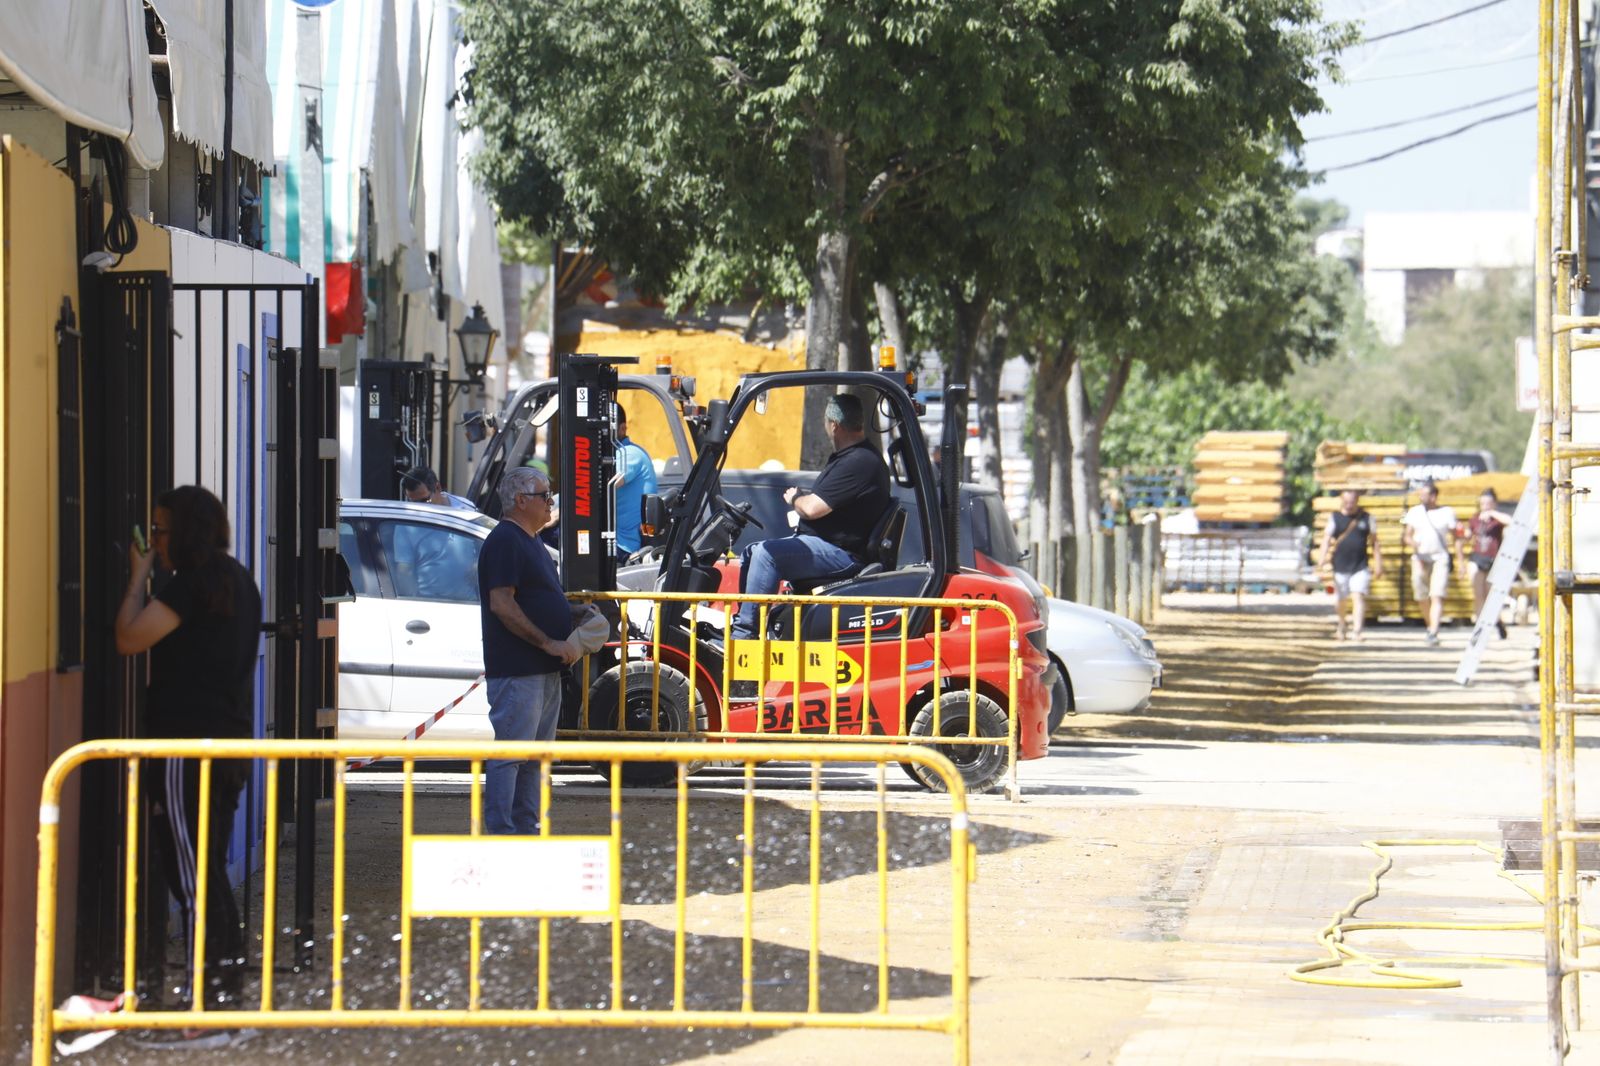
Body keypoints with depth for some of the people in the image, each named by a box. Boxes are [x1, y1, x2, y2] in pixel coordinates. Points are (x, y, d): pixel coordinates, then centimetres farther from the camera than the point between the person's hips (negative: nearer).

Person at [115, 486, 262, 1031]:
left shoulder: (192, 582, -14)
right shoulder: (239, 582, 15)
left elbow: (129, 637, -16)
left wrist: (139, 576, -5)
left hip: (186, 745, -9)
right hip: (231, 741, 9)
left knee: (191, 873, -7)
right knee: (210, 870, 14)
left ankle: (212, 993, -8)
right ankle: (226, 982, 16)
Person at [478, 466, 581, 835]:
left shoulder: (531, 542, 19)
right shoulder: (504, 541, -13)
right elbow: (502, 604, -21)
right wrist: (548, 642, -21)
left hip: (545, 669, 10)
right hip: (516, 671, -10)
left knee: (535, 758, 13)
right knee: (509, 754, -9)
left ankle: (527, 830, 18)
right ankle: (501, 835, -9)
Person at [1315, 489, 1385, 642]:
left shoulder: (1366, 518, 5)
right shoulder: (1334, 518, 3)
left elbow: (1374, 542, 9)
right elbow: (1327, 538, -8)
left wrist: (1378, 563, 4)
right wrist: (1322, 557, -24)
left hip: (1360, 567, -1)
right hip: (1340, 566, 1)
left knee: (1358, 597, -15)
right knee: (1339, 600, 11)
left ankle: (1356, 631, -21)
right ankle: (1340, 628, 33)